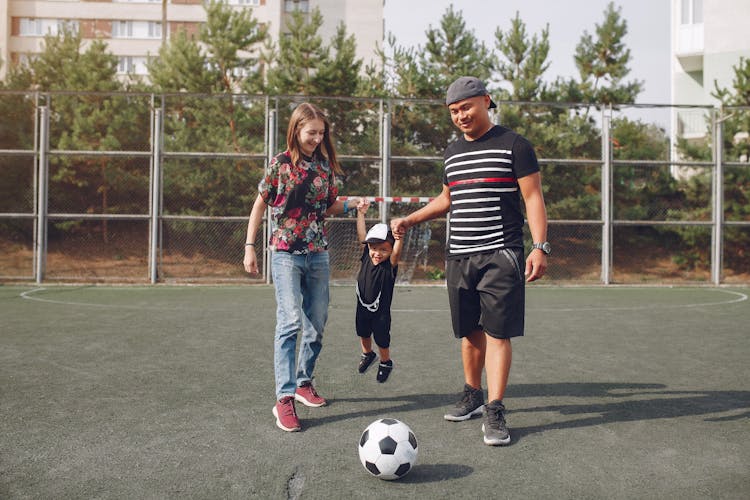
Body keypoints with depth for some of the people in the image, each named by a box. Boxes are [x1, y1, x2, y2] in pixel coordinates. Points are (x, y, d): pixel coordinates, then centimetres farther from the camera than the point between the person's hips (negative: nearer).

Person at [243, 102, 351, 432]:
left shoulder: (325, 165, 8)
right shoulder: (281, 164, -3)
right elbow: (260, 205, 2)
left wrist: (350, 204, -5)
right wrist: (249, 248, -1)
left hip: (318, 254, 5)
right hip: (286, 253, -5)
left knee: (316, 323, 10)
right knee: (290, 321, -15)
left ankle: (304, 382, 28)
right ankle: (285, 398, -14)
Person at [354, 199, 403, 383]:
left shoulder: (390, 265, -23)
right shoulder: (367, 257, -10)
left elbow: (396, 252, -43)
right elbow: (362, 235, -10)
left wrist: (399, 236, -60)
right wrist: (361, 213, -15)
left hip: (381, 311, -5)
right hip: (362, 307, 5)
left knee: (381, 339, 9)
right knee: (363, 333, 23)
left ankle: (386, 363, 36)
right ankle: (367, 354, 51)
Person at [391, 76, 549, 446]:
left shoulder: (513, 145, -2)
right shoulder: (452, 151, 16)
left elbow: (533, 197, -5)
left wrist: (539, 247, -14)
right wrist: (410, 220, 18)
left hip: (500, 255, -5)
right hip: (459, 256, 6)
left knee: (497, 332, -6)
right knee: (470, 332, 12)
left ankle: (495, 411, 0)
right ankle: (472, 395, 28)